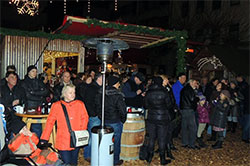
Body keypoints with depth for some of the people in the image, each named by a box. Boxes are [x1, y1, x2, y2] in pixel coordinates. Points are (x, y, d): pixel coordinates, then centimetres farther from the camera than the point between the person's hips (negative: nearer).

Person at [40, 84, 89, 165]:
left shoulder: (80, 104, 2)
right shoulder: (57, 105, -3)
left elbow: (85, 118, 10)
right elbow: (50, 122, -2)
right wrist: (44, 139, -6)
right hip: (63, 142, -2)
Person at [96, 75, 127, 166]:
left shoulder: (100, 94, -1)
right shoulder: (117, 95, -19)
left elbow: (98, 107, 7)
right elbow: (122, 110, -18)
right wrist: (123, 120, -1)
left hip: (104, 121, 6)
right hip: (116, 122, -5)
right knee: (116, 141, 10)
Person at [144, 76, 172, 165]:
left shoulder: (148, 93, -4)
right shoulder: (164, 92, -12)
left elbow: (146, 105, 5)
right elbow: (169, 105, -4)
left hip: (151, 118, 3)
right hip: (163, 118, -2)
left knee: (151, 138, 13)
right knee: (162, 139, 6)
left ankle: (149, 157, 21)